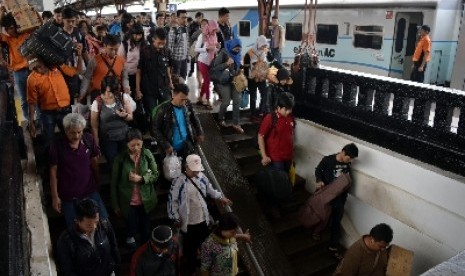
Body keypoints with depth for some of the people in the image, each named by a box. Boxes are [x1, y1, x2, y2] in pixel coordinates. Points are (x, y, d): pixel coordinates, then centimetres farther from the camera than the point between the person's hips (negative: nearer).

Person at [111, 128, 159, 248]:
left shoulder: (147, 154, -9)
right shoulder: (120, 158, -14)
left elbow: (155, 174, -2)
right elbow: (114, 183, -6)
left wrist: (141, 178, -20)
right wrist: (115, 204, -2)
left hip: (145, 200, 2)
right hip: (128, 201, -2)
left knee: (145, 228, 19)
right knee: (132, 227, 11)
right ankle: (130, 237, 45)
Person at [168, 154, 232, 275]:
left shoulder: (201, 176, -5)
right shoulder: (179, 182, -21)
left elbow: (209, 189, 12)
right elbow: (172, 200, -15)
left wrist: (220, 197, 4)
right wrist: (176, 218, -12)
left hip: (203, 219, 5)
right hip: (188, 222, -5)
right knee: (190, 246, 15)